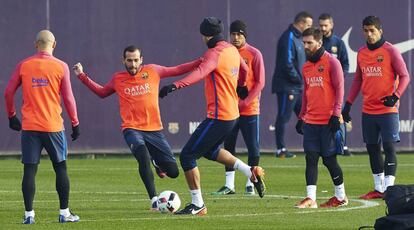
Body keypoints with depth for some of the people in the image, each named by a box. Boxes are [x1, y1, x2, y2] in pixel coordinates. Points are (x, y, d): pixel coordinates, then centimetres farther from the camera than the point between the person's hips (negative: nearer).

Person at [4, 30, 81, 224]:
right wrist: (75, 123, 7)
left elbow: (8, 93, 4)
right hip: (53, 126, -1)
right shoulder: (60, 66, -2)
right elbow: (68, 98, -1)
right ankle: (64, 213, 8)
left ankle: (29, 214, 0)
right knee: (60, 168, 8)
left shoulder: (23, 66, 2)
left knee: (29, 170, 2)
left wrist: (11, 116, 18)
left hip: (29, 127, 1)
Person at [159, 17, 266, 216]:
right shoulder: (232, 50, 9)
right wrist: (241, 86, 52)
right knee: (210, 150, 32)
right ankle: (251, 172, 26)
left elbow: (201, 72, -37)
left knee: (187, 156, -3)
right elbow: (243, 69, 30)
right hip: (232, 114, 10)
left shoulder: (215, 53, -18)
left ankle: (197, 205, 3)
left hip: (218, 117, -10)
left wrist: (176, 85, -51)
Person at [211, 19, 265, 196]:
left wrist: (245, 102, -14)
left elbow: (259, 83, -6)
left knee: (252, 147, 0)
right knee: (228, 146, 6)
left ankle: (251, 183, 8)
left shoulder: (254, 54, -5)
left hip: (249, 109, -4)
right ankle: (229, 185, 11)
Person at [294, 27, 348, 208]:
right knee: (311, 158, -2)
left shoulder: (331, 62, -6)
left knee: (329, 159, 0)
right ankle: (310, 198, -6)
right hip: (310, 122, 6)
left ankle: (341, 197, 15)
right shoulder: (306, 67, 14)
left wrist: (336, 115, -15)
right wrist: (301, 117, 17)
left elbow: (339, 89, -9)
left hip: (328, 121, -6)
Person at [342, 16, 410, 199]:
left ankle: (389, 188, -8)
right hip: (368, 111, 6)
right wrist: (348, 105, 15)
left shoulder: (390, 51, -7)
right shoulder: (361, 53, 10)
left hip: (387, 110, -6)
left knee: (389, 147, -8)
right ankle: (378, 189, 15)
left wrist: (395, 96, -22)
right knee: (372, 148, 8)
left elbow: (404, 76, -7)